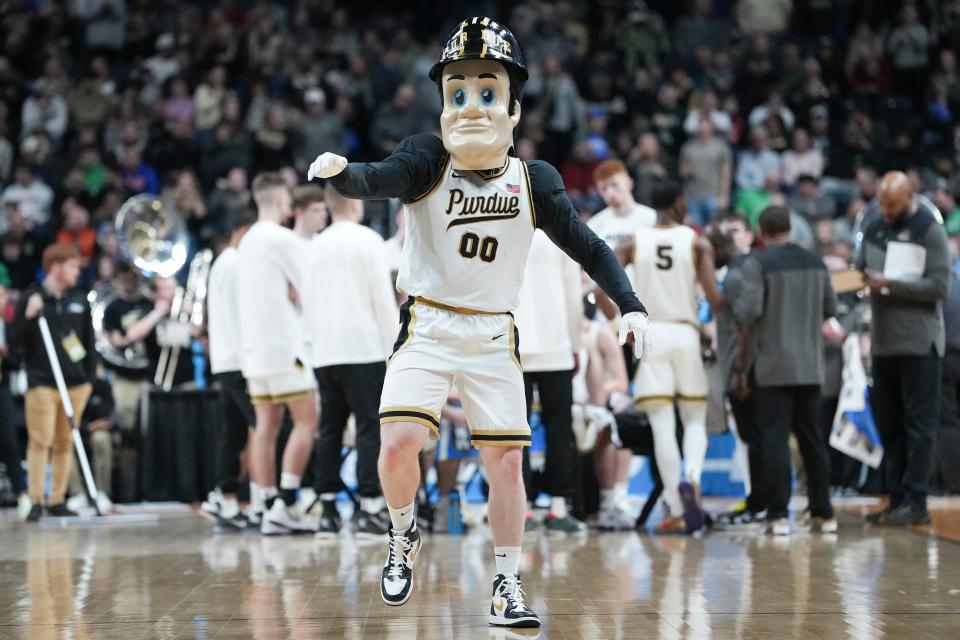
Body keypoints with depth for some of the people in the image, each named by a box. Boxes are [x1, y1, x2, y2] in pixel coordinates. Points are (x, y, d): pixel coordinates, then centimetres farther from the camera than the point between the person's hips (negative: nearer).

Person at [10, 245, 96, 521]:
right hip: (42, 382, -4)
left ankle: (57, 500, 12)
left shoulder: (80, 301, 11)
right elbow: (14, 341, -3)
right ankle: (36, 501, -3)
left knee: (65, 443, 6)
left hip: (75, 383, 4)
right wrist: (29, 316, -18)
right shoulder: (30, 298, -1)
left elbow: (89, 341, 16)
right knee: (40, 441, -7)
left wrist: (90, 376, 10)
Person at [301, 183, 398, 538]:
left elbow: (308, 303, 15)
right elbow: (383, 299, -7)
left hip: (324, 352, 6)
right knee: (370, 428, -4)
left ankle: (327, 509, 6)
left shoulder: (315, 246, 12)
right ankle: (369, 509, -9)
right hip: (363, 349, -5)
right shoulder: (367, 240, -4)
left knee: (330, 429, 8)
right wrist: (393, 346, 0)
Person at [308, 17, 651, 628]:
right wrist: (339, 171, -49)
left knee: (506, 459, -1)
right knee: (399, 443, -17)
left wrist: (631, 306, -12)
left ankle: (507, 589, 13)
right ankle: (404, 538, 13)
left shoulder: (534, 182, -2)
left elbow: (590, 249, 1)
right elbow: (375, 180, -26)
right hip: (426, 329, -2)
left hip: (494, 336, 2)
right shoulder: (428, 161, -8)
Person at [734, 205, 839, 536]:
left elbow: (748, 312, -17)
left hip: (773, 366, -5)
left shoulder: (757, 263, -9)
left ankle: (778, 515, -8)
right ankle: (823, 513, 14)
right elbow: (830, 308, 15)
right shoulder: (815, 263, 8)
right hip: (810, 365, 5)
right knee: (812, 438, 12)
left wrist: (736, 304, 4)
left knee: (775, 439, -4)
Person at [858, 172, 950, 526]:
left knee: (918, 423, -3)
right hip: (883, 342, 6)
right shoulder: (874, 229, 12)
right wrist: (862, 278, -8)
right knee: (888, 423, 8)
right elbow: (859, 269, 14)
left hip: (919, 343, -6)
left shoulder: (930, 231, -5)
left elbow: (938, 286, -12)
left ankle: (916, 502, -2)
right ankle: (898, 498, 14)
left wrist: (889, 284, -18)